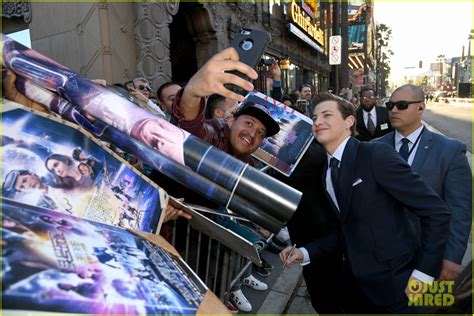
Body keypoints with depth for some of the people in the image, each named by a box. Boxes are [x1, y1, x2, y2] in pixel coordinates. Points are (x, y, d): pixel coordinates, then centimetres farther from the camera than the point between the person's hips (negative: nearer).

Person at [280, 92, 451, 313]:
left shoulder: (377, 155, -17)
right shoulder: (326, 173, 4)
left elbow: (436, 212, -17)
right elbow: (340, 230, 9)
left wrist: (424, 273, -16)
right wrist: (306, 252, -4)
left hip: (391, 284, -6)